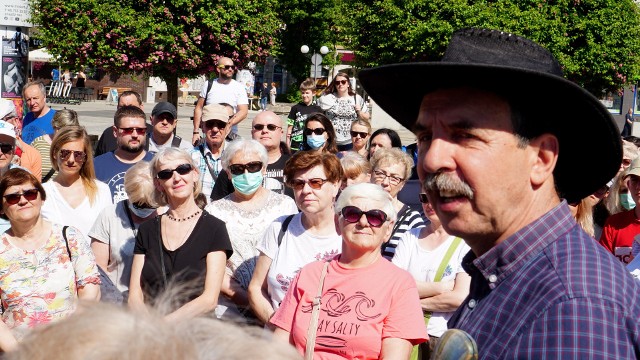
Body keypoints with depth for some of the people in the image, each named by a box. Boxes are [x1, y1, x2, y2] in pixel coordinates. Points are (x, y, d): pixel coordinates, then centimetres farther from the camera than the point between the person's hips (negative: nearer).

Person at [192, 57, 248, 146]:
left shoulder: (239, 87, 3)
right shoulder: (208, 85, 7)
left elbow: (244, 111, -5)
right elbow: (199, 108, 9)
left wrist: (229, 125, -22)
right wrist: (196, 132, 1)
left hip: (230, 134, -1)